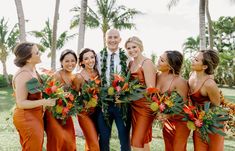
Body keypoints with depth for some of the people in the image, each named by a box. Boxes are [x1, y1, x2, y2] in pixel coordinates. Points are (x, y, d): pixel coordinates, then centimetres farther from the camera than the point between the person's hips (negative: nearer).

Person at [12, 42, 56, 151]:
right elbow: (21, 103, -23)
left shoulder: (33, 71, 6)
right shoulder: (23, 75, -22)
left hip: (35, 115, 9)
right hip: (27, 117, -9)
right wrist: (44, 102, -28)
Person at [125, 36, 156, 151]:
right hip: (134, 106, 7)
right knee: (143, 140, 18)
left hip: (145, 106, -7)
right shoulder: (130, 64, 10)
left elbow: (151, 88, -17)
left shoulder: (147, 63, -12)